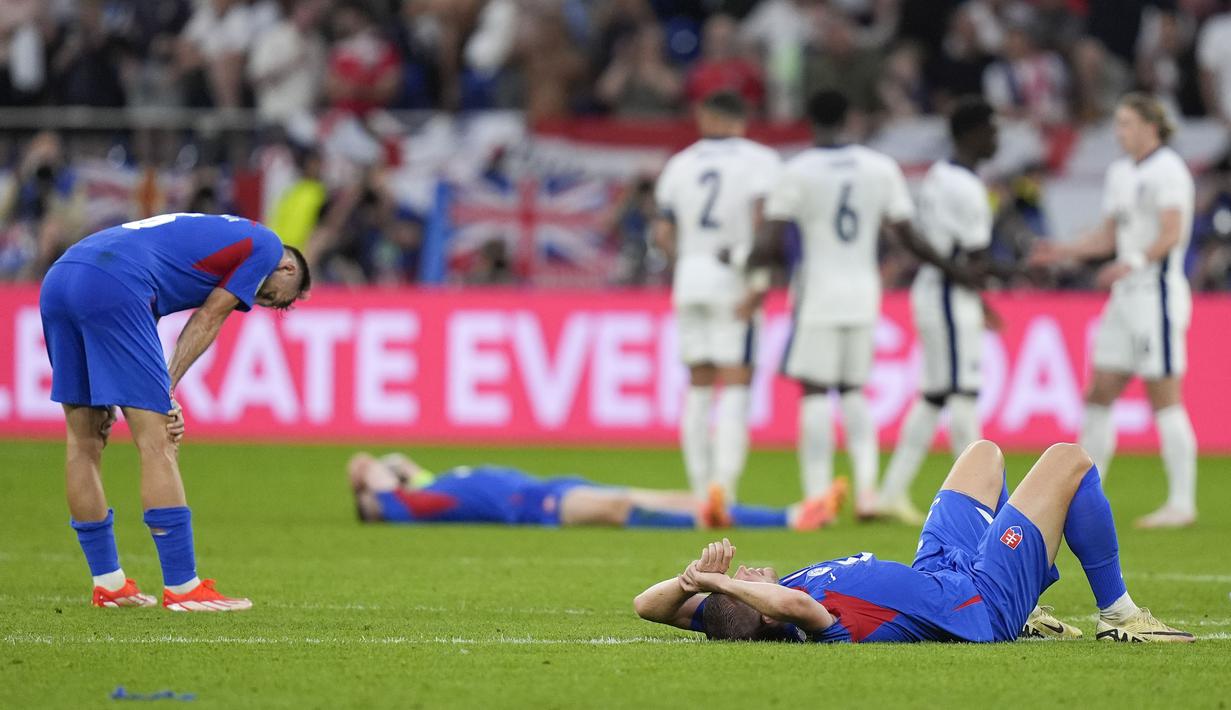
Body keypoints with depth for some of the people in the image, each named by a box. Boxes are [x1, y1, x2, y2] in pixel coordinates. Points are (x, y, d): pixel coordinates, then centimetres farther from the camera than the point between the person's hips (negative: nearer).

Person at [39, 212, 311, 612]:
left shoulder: (211, 234, 35)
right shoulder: (267, 246, 14)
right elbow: (207, 321, 7)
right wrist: (167, 389, 6)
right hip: (112, 286, -9)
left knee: (84, 443, 15)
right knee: (157, 443, -4)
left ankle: (108, 583, 23)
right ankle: (181, 587, -3)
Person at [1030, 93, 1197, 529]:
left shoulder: (1168, 170, -10)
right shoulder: (1120, 172, 16)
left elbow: (1171, 234, -20)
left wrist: (1134, 261, -34)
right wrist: (1066, 252, 10)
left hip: (1158, 292, -9)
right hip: (1125, 296, 9)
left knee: (1164, 399, -8)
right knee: (1099, 395, 6)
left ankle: (1182, 504, -4)